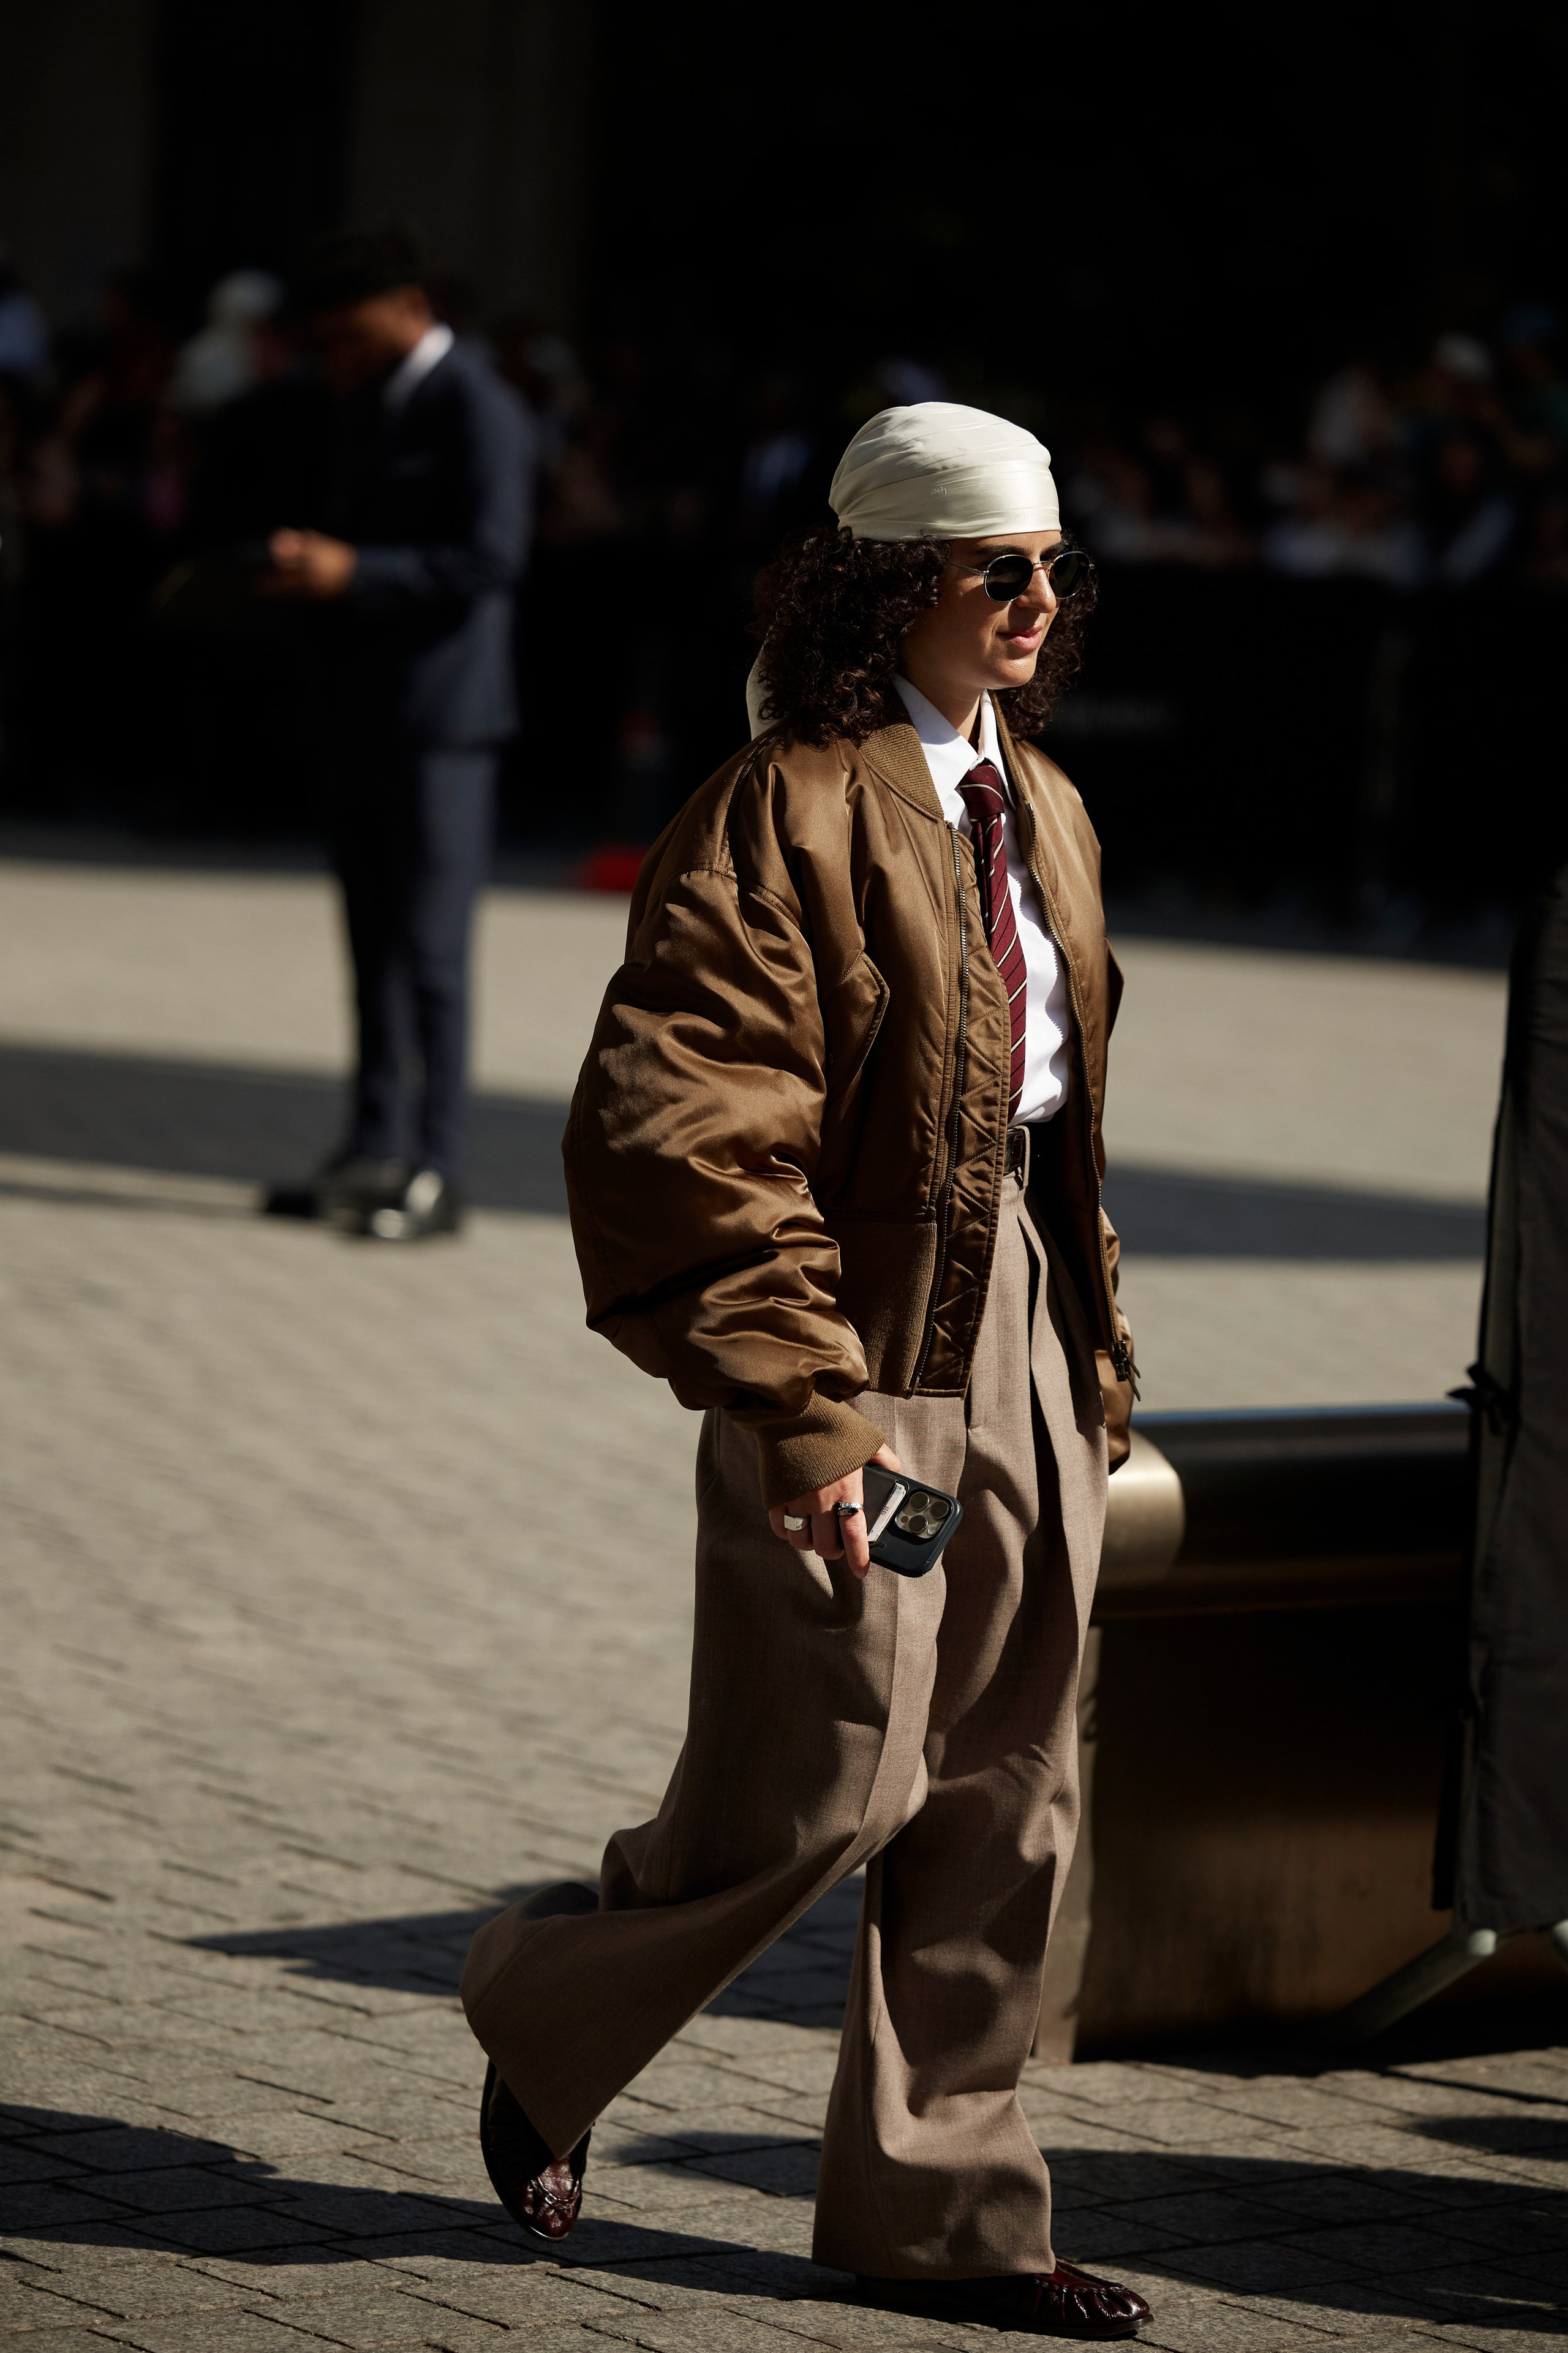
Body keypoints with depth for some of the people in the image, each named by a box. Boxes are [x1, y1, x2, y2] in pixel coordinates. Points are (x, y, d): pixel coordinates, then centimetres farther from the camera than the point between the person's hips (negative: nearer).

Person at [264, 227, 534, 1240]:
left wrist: (353, 573, -23)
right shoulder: (373, 403, 16)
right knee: (375, 929, 12)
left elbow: (490, 558, -19)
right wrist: (310, 563, 4)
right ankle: (376, 1149, 19)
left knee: (430, 940, -8)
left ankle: (438, 1172, -4)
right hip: (372, 700, 9)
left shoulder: (477, 407, -12)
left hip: (444, 708, -9)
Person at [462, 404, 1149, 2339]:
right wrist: (801, 1409, -22)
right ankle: (544, 2022, 23)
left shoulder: (1042, 810, 13)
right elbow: (684, 1134, -19)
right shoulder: (792, 813, -14)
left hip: (1020, 1325, 8)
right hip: (862, 1334, -8)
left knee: (1005, 1799, 8)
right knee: (825, 1788, -4)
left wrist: (1094, 1337, 18)